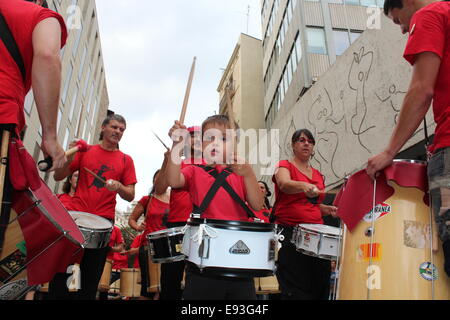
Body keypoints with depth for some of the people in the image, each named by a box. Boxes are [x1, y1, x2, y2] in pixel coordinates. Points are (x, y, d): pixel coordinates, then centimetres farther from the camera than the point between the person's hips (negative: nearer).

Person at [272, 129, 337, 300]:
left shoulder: (318, 175, 20)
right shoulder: (285, 165, 2)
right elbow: (284, 184, -21)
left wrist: (327, 209, 8)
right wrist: (304, 186, -41)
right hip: (290, 233, -6)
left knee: (320, 288, 3)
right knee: (297, 292, -7)